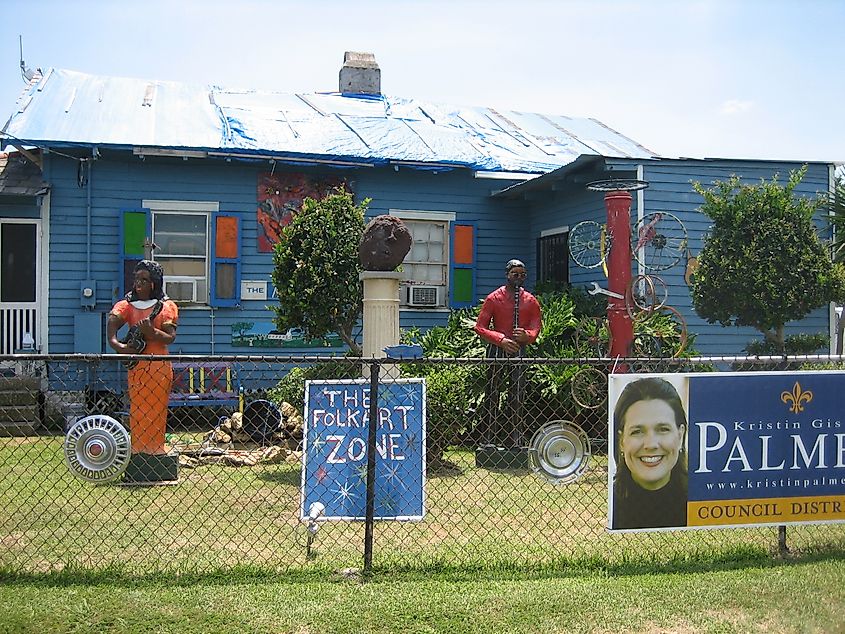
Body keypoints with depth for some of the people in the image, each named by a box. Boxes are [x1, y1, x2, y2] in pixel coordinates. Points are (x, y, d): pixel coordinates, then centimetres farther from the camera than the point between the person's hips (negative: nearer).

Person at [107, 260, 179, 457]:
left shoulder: (167, 306, 4)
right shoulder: (127, 304, 10)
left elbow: (170, 337, -8)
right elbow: (112, 321, -12)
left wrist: (151, 332, -28)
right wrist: (116, 344, -32)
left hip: (159, 366, -3)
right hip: (136, 365, 3)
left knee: (156, 411, -1)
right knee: (137, 411, 4)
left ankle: (155, 451, 4)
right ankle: (137, 450, 10)